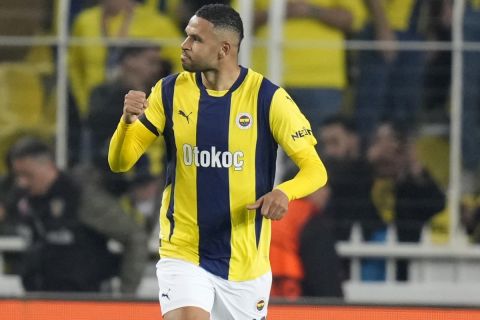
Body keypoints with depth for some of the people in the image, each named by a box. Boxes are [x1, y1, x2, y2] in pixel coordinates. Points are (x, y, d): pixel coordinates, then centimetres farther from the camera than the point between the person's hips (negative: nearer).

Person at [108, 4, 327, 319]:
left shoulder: (267, 98, -10)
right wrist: (127, 121, -24)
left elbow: (315, 170, -10)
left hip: (245, 259, 0)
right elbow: (120, 162, -2)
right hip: (183, 254, 0)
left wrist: (284, 192, -32)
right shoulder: (170, 91, -2)